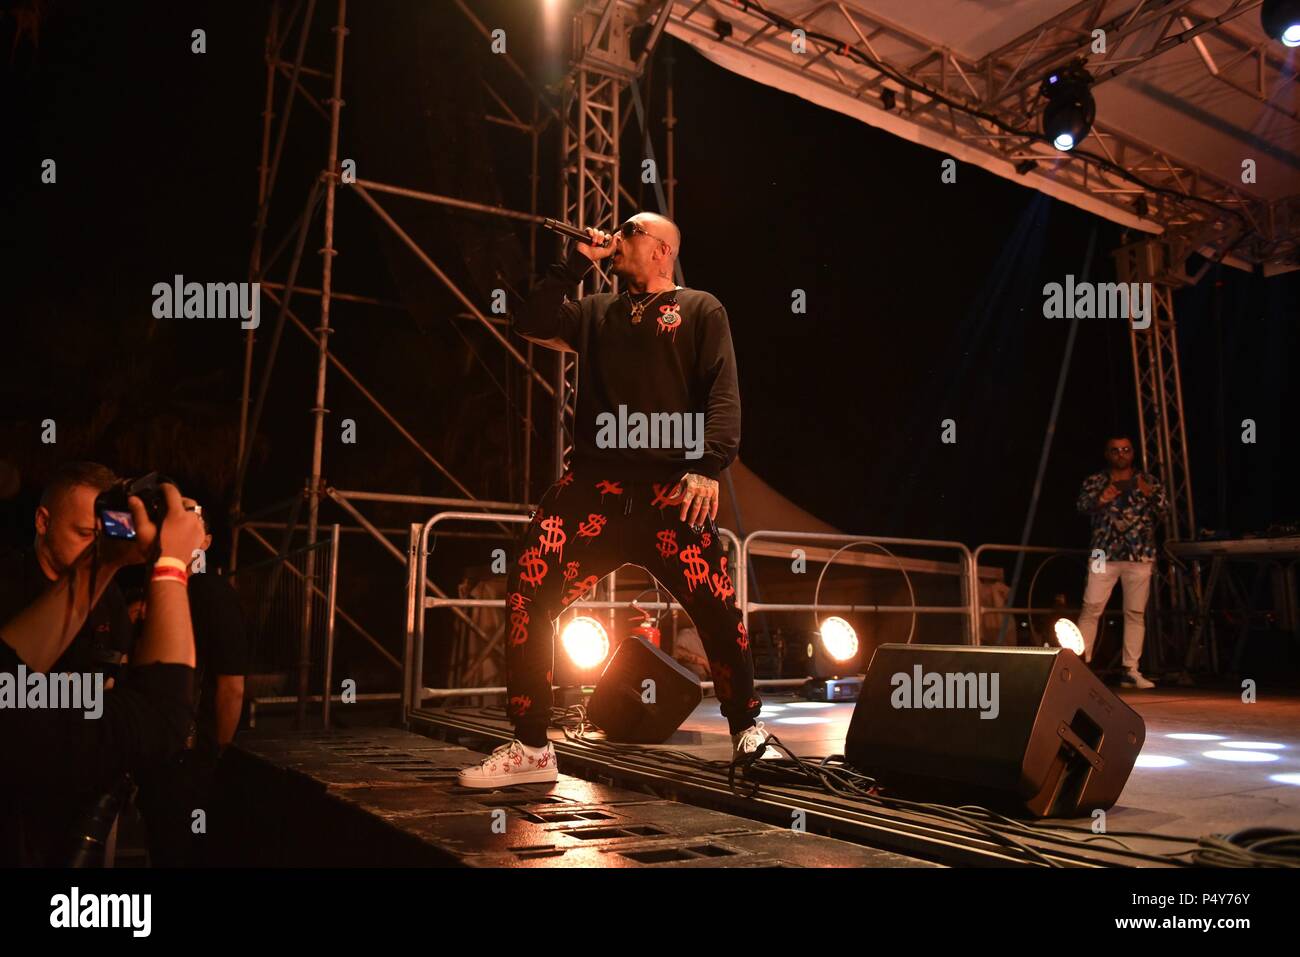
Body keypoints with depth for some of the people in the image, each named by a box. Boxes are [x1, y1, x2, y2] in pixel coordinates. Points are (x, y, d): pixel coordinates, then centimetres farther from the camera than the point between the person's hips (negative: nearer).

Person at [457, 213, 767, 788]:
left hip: (670, 488, -3)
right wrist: (575, 264, 13)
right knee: (528, 596, -11)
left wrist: (709, 467, -14)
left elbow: (724, 396, 0)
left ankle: (747, 730, 19)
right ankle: (530, 749, 0)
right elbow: (531, 325, 13)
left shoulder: (699, 310, 11)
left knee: (717, 610, -6)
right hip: (594, 483, 3)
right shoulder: (598, 312, 25)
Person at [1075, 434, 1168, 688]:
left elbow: (1164, 508, -1)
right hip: (1104, 554, -1)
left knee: (1136, 613, 2)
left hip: (1140, 555, 1)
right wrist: (1100, 500, -26)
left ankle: (1131, 671, 8)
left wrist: (1150, 495, -22)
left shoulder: (1148, 481, 11)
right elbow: (1082, 506, -5)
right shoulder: (1094, 481, 9)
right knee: (1091, 608, -8)